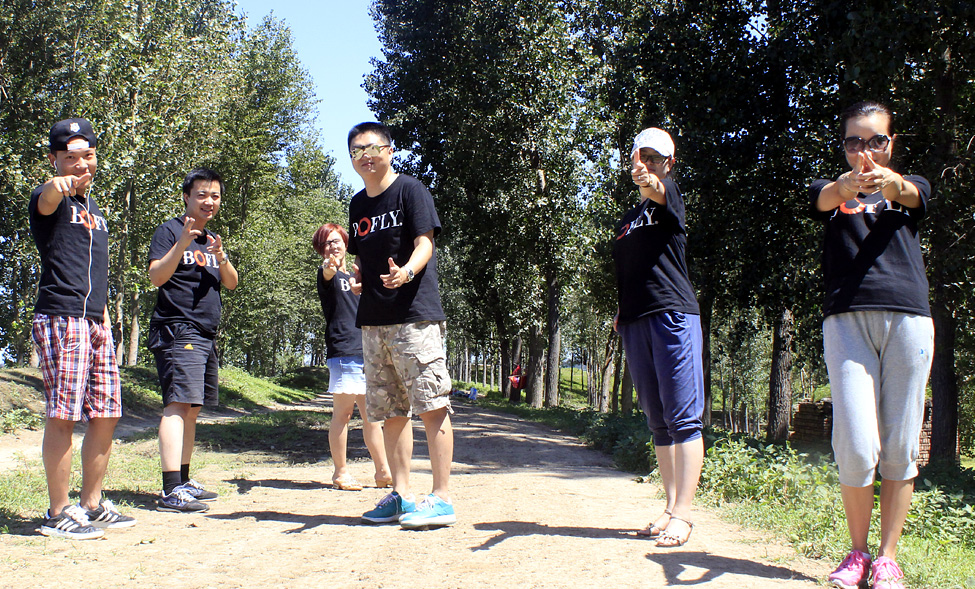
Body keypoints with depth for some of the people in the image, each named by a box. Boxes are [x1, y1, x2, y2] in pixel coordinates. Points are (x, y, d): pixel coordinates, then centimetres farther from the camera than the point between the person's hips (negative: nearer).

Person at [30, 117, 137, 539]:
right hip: (60, 318, -8)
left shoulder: (93, 208, 22)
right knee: (63, 416, -9)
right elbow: (46, 200, -29)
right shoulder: (51, 198, -2)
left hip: (95, 322, 8)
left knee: (106, 414, 8)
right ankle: (58, 514, -1)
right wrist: (58, 185, -52)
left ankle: (92, 506, 19)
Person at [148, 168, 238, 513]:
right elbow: (156, 276, -14)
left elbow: (231, 283, 13)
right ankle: (170, 491, -24)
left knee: (192, 408, 10)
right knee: (179, 404, -18)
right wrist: (183, 242, -26)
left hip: (206, 335, 8)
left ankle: (183, 482, 16)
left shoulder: (213, 238, 22)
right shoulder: (170, 231, -2)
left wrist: (221, 258, -7)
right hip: (176, 331, -8)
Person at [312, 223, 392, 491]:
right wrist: (330, 267, -48)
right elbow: (328, 275, -25)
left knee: (372, 415, 8)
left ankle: (383, 471, 11)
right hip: (343, 351, -7)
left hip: (367, 352, 7)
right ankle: (340, 472, 5)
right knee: (342, 413, -3)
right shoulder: (328, 274, 1)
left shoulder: (355, 276, 22)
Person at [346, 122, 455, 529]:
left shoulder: (410, 190, -2)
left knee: (431, 404, -8)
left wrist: (406, 271, -31)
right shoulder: (357, 204, 18)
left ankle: (441, 498, -5)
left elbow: (425, 243, -11)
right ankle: (401, 495, 18)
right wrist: (358, 275, 4)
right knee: (390, 410, 10)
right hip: (373, 319, 7)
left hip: (415, 313, -7)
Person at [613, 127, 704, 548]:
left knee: (683, 418, -8)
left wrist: (649, 184, -43)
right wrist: (621, 310, 12)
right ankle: (671, 508, 12)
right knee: (658, 421, 8)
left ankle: (682, 514, -7)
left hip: (674, 314, -7)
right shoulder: (628, 219, 23)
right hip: (635, 321, 7)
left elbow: (661, 193, -21)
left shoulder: (670, 196, 4)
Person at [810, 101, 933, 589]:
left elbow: (907, 193, -8)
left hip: (908, 315, 1)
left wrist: (887, 181, -34)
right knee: (856, 447, -10)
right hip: (847, 317, -1)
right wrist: (850, 182, -36)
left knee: (900, 449, 0)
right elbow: (828, 197, -11)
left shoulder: (911, 188, 18)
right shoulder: (832, 192, 16)